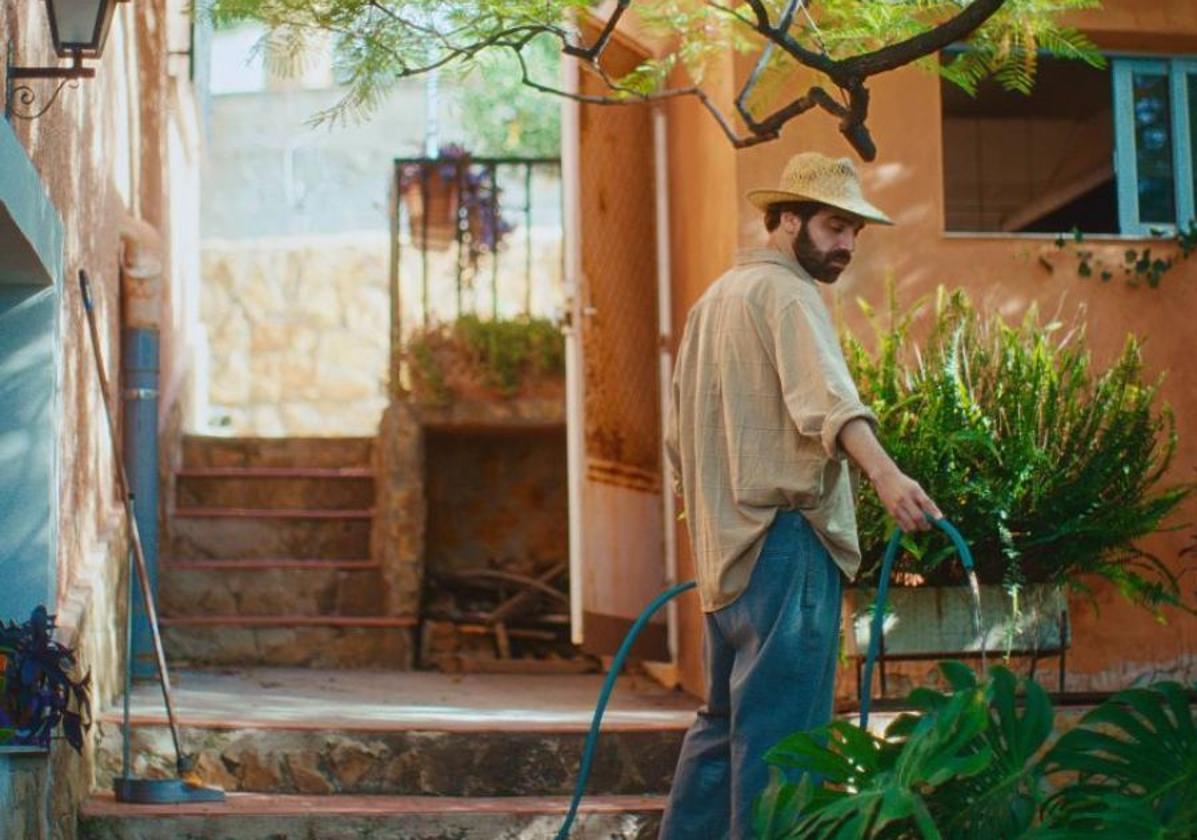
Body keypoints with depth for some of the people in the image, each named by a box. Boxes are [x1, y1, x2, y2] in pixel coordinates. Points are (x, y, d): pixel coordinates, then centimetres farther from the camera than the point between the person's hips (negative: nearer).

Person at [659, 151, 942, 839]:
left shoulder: (715, 300, 23)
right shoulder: (785, 292, -8)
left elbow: (680, 437, 30)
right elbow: (827, 396, -28)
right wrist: (886, 476, -42)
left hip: (727, 549, 10)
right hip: (786, 540, -10)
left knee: (727, 721, 17)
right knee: (779, 731, -11)